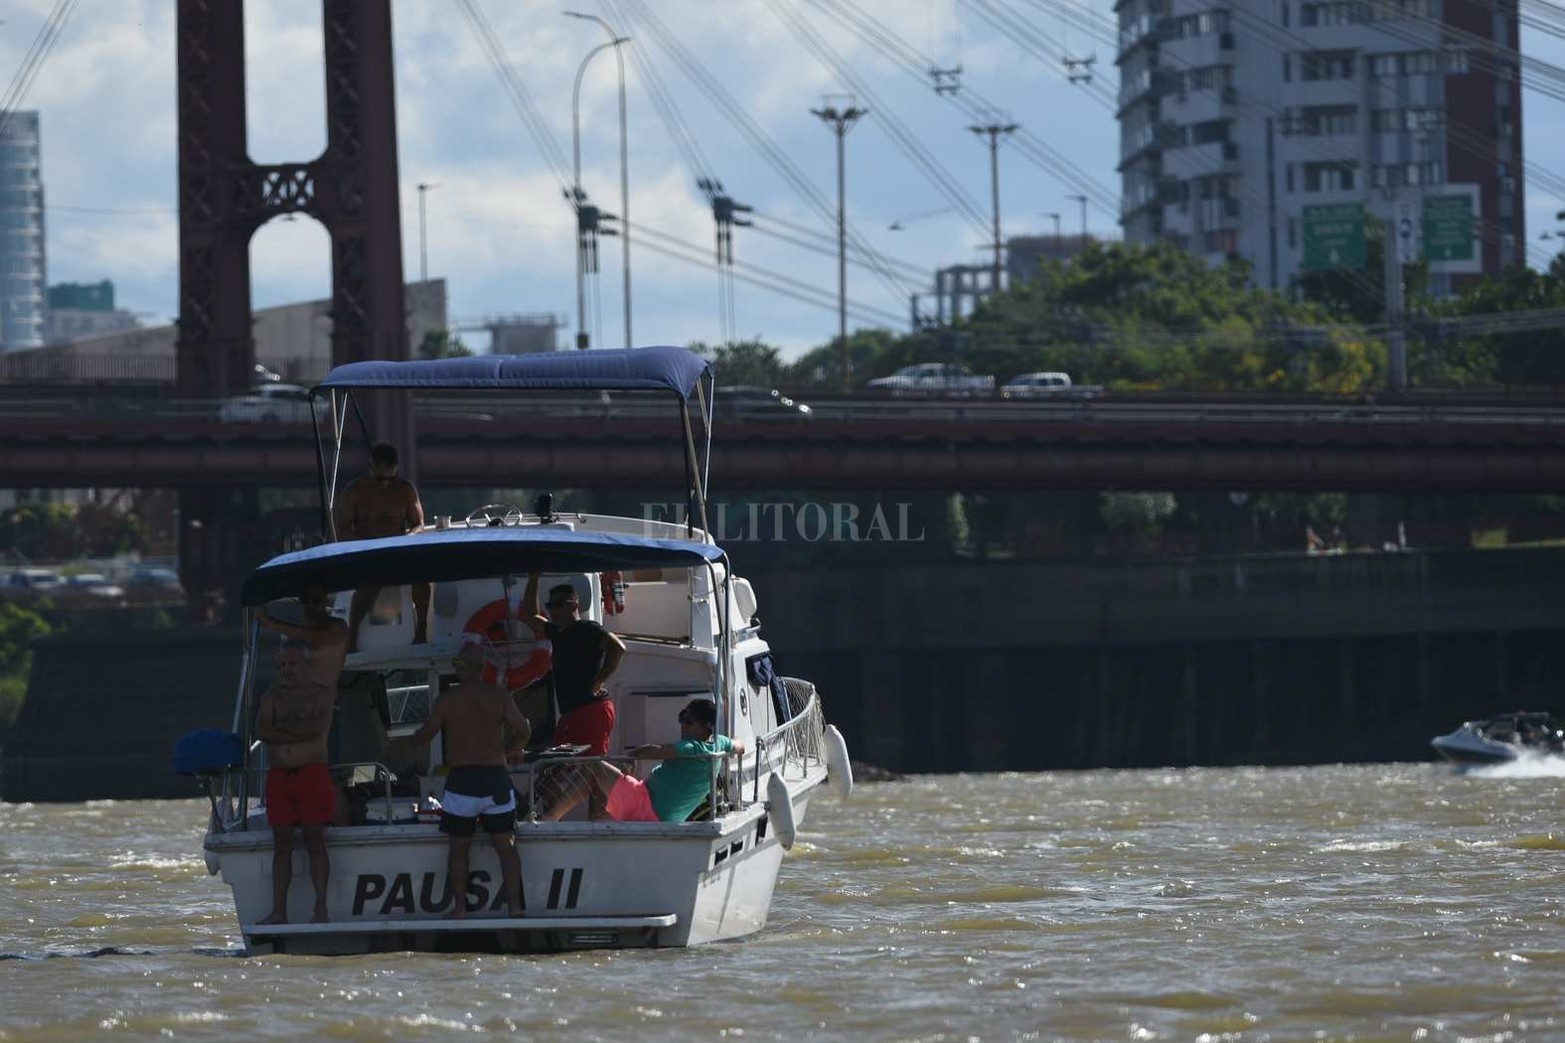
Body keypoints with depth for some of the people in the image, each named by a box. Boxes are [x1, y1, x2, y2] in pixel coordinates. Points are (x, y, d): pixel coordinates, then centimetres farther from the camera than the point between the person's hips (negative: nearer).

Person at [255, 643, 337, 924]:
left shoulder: (321, 693, 3)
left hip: (312, 773, -4)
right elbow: (261, 730, -2)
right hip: (278, 775, 4)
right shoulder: (273, 695, 13)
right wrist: (300, 730, -9)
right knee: (282, 844, 2)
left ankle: (321, 907, -5)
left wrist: (281, 727, -5)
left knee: (315, 842, -5)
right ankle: (279, 910, 2)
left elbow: (318, 727, -13)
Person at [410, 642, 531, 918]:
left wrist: (414, 738, 24)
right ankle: (514, 904, 1)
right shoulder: (499, 696, -1)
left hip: (461, 780, -1)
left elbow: (423, 736, 0)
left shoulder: (448, 700, -5)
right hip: (495, 779, 1)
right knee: (506, 846, 6)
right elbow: (522, 732, -3)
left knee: (458, 849, 9)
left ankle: (459, 906, 7)